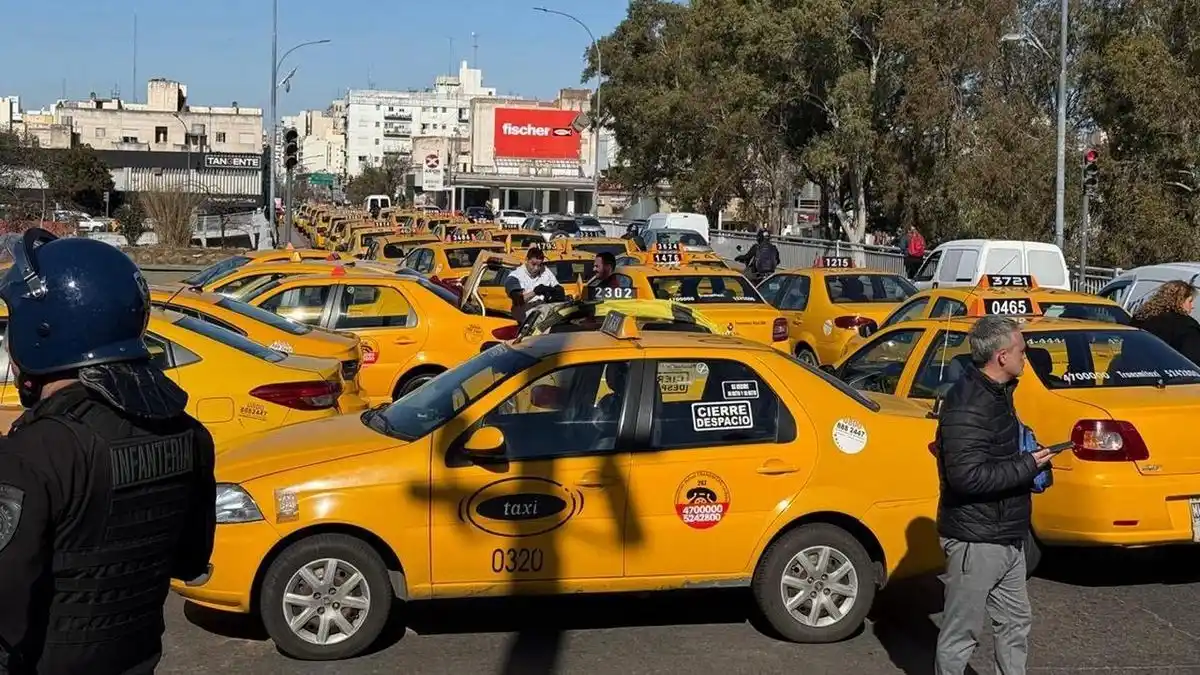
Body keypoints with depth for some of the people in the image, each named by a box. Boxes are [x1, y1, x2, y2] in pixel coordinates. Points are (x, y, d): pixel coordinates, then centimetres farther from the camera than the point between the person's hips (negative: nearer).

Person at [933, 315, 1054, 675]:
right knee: (961, 634, 3)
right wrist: (1026, 467, -21)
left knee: (1015, 622, 21)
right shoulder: (967, 404, -23)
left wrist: (1028, 460, 4)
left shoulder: (996, 392, 9)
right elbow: (966, 475, -30)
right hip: (975, 540, -10)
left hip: (1006, 536, 10)